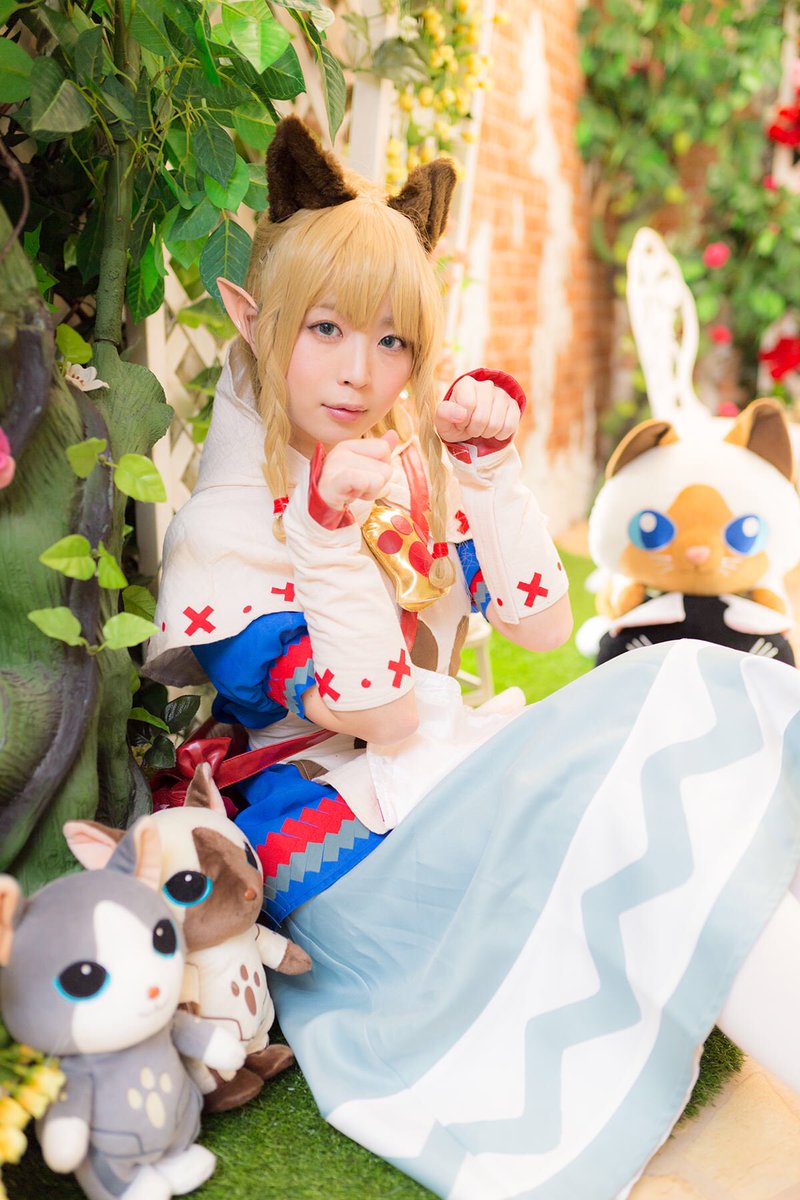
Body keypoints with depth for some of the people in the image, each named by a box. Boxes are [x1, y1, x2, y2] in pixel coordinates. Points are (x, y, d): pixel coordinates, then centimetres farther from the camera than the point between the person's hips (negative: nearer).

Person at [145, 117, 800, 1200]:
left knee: (710, 693, -15)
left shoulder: (415, 465, 8)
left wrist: (491, 467, -3)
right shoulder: (224, 527, -10)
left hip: (461, 779, 7)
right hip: (355, 850, -7)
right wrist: (333, 532, -27)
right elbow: (378, 715, -16)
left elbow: (542, 621, 5)